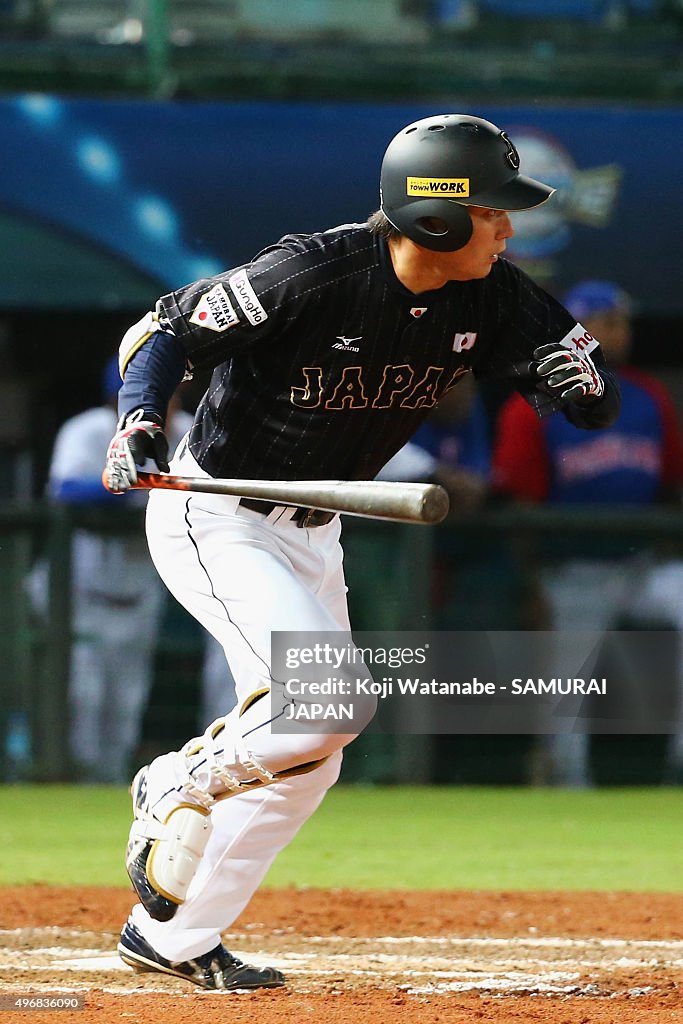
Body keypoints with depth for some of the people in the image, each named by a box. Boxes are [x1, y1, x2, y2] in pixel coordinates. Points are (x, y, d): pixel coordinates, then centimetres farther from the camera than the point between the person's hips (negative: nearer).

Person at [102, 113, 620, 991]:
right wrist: (139, 422, -34)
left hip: (312, 535, 8)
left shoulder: (490, 299, -9)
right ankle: (182, 786, 1)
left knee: (308, 760, 8)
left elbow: (597, 400, -7)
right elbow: (164, 329, -17)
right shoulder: (311, 275, -26)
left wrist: (570, 374, -30)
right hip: (213, 517, -8)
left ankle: (170, 936, 20)